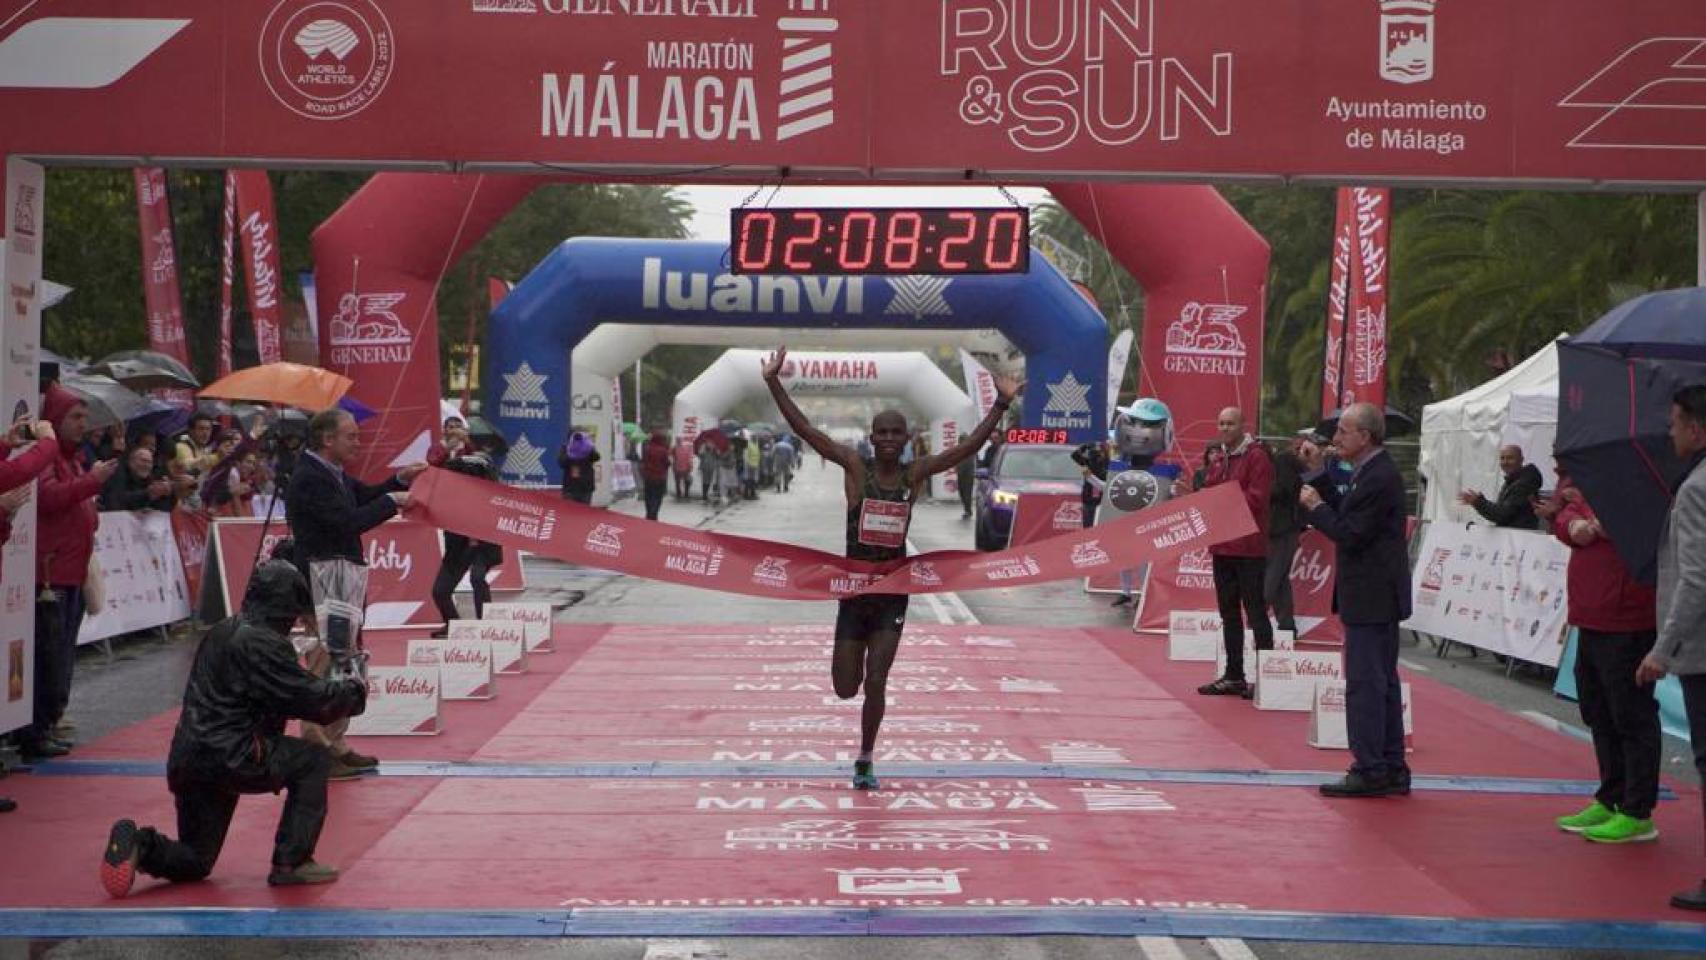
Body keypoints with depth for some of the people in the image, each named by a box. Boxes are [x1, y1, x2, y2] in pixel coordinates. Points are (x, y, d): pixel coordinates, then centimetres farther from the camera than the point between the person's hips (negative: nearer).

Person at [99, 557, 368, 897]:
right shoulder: (265, 645, -12)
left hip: (186, 762, 9)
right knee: (313, 760, 5)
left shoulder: (220, 634, 18)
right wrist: (354, 690, 5)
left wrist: (335, 689, 22)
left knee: (195, 864, 21)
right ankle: (291, 862, 1)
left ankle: (140, 845, -7)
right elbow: (312, 700, -13)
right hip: (229, 760, -9)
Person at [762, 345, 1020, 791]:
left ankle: (865, 760, 18)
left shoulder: (915, 474, -1)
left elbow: (968, 447, -6)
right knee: (846, 687, 5)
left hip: (893, 590, 0)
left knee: (875, 683, -2)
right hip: (854, 587, 0)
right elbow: (805, 430, -13)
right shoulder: (855, 468, -6)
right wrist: (774, 382, -20)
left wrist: (1001, 405, -15)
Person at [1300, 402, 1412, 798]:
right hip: (1377, 597, 11)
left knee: (1365, 683, -7)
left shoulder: (1379, 478, -19)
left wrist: (1315, 506, -9)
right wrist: (1319, 473, 13)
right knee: (1382, 682, 14)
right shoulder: (1372, 472, 13)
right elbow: (1346, 516, 16)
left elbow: (1350, 535, -21)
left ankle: (1370, 772, -3)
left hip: (1370, 598, -11)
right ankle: (1391, 769, 20)